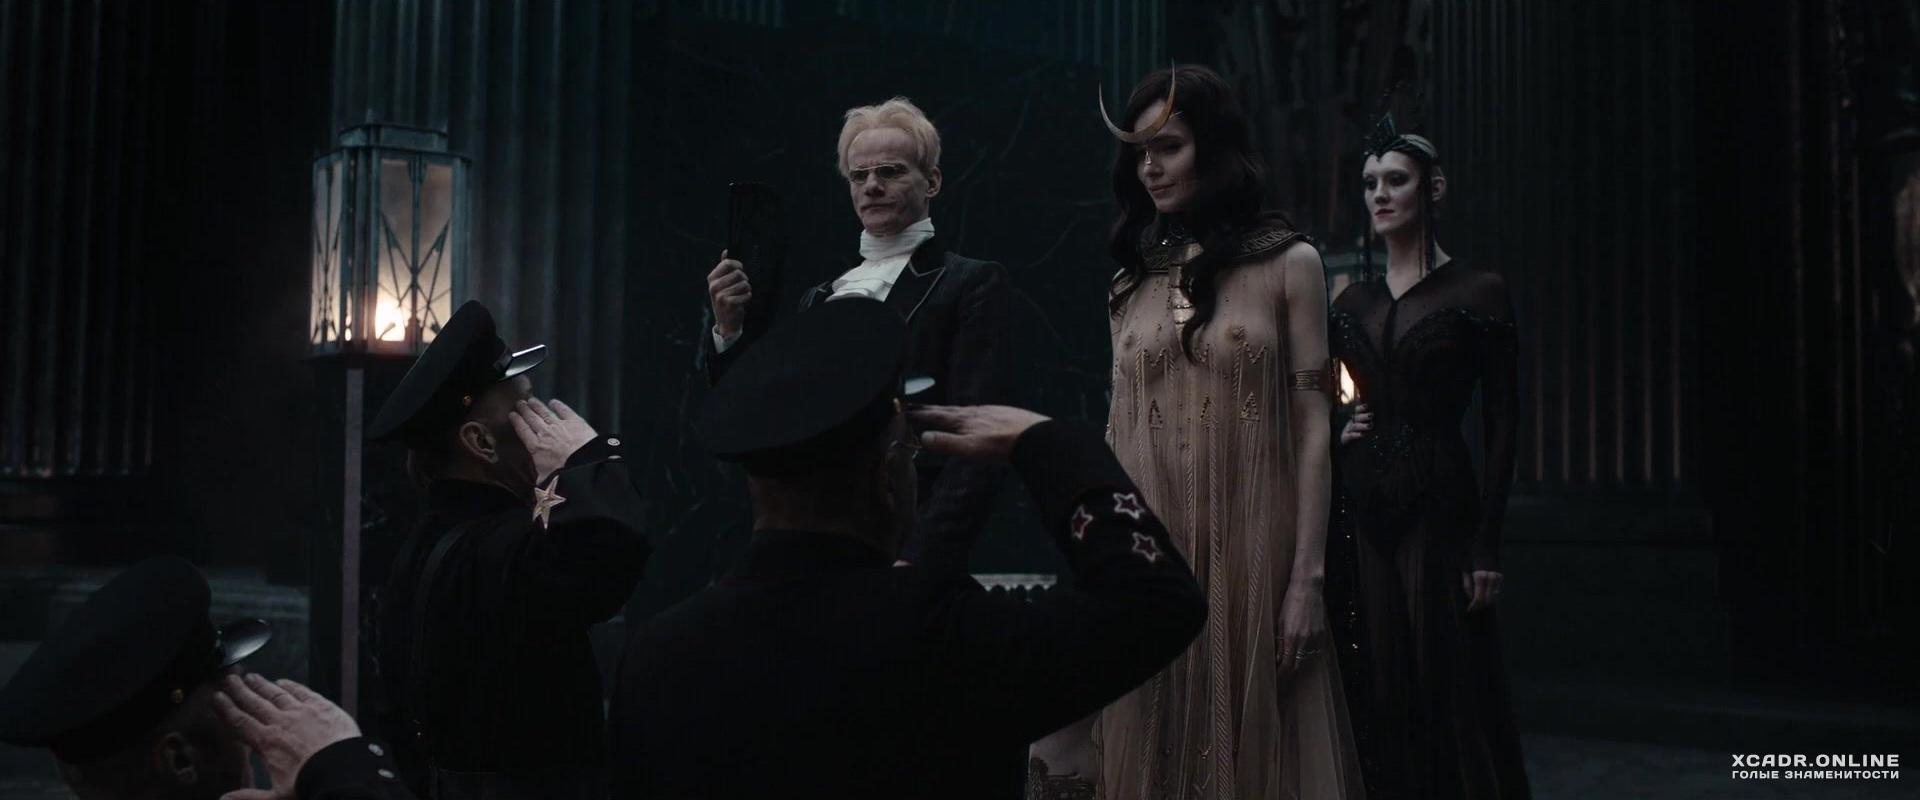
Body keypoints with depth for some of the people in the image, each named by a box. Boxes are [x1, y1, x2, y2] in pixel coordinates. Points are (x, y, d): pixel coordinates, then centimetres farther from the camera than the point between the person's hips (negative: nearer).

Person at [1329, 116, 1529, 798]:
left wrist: (1487, 546, -11)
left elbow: (1500, 425, -6)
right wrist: (1336, 432, -2)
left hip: (1440, 505, -5)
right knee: (1387, 692, 8)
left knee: (1453, 689, -3)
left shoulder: (1477, 293, -2)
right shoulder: (1352, 302, 12)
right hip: (1364, 508, 5)